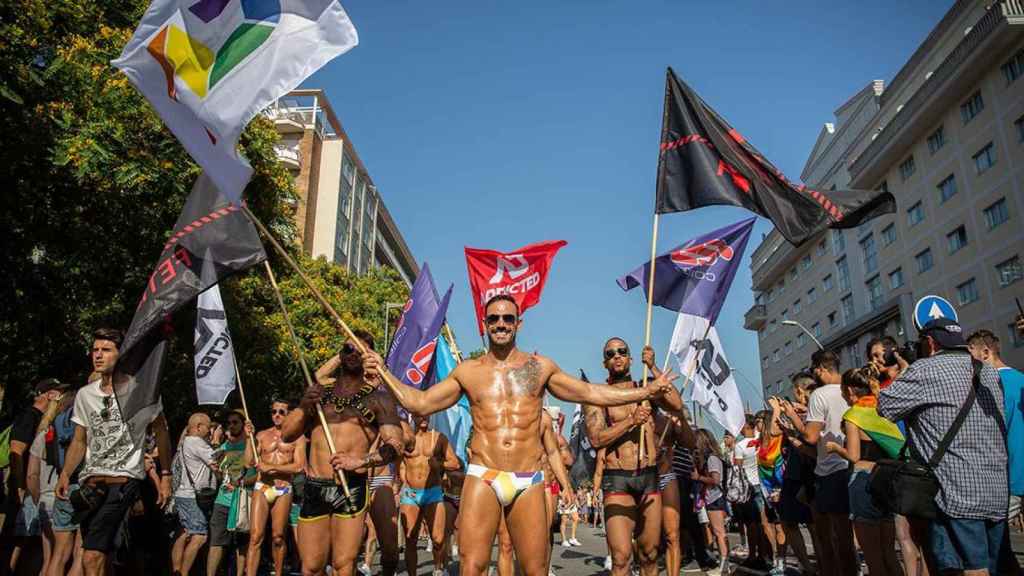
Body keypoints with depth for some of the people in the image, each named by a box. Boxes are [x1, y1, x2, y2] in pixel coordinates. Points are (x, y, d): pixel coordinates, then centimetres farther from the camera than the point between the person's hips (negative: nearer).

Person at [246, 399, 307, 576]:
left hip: (283, 491, -1)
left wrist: (271, 467, -12)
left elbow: (299, 466, -8)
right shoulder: (262, 435, 11)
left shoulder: (297, 437, 3)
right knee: (255, 537, -8)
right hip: (261, 488, 2)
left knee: (278, 537, 4)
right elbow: (249, 462, 3)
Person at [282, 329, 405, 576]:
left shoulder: (378, 398, 4)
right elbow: (286, 435, 13)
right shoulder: (319, 390, 15)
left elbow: (396, 445, -5)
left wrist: (361, 461, -20)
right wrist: (303, 406, -4)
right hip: (314, 489, 3)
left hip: (352, 489, -3)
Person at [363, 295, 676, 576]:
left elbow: (591, 393, 16)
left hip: (529, 483, 1)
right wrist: (383, 372, 2)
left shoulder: (540, 367, 11)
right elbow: (420, 402, 11)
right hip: (482, 478, -1)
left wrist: (645, 392, 14)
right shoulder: (467, 371, 10)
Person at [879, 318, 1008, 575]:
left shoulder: (925, 370, -9)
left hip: (958, 496, -8)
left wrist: (902, 373, 8)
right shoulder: (990, 372, 15)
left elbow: (883, 407, -9)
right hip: (998, 495, 8)